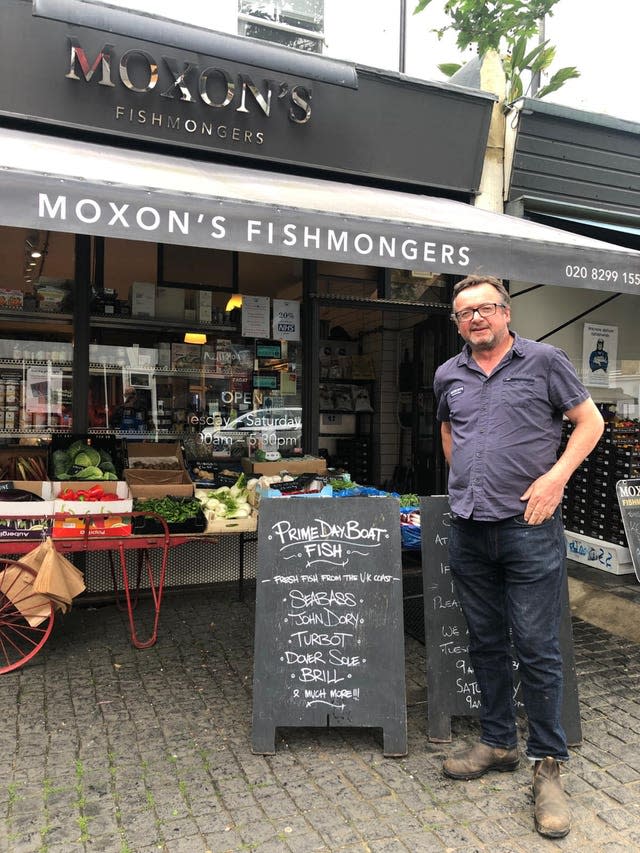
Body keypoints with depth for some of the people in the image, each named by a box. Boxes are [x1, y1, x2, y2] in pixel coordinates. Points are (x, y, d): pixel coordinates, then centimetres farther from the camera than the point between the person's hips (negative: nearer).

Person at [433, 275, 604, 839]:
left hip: (529, 527, -4)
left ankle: (547, 766, 17)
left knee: (537, 650, 1)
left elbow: (589, 421, 2)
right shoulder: (448, 376, 11)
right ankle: (498, 743, 32)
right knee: (486, 645, 15)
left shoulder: (544, 361, -1)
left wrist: (556, 476, -11)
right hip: (469, 531, 5)